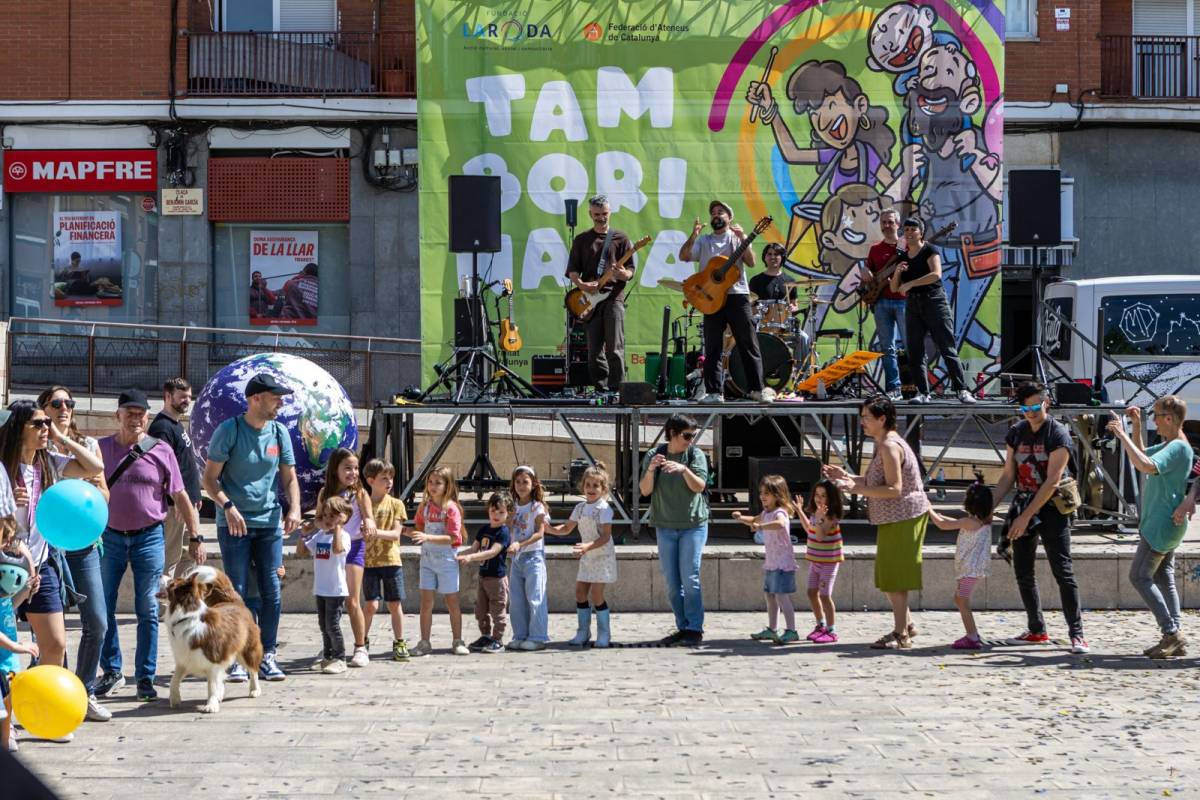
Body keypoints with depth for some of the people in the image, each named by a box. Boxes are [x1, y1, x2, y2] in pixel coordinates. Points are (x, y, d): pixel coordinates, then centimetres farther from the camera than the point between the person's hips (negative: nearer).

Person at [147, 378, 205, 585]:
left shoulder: (177, 425, 17)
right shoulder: (162, 426, -15)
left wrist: (194, 496, 19)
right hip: (175, 506, -11)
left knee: (190, 555, 16)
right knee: (169, 559, -6)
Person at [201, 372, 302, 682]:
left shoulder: (279, 432, 6)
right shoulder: (229, 430, -7)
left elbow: (289, 477, 11)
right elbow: (209, 478, -7)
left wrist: (294, 508, -7)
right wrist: (228, 506, -21)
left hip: (270, 522, 4)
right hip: (234, 524, -4)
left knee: (271, 591, 3)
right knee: (237, 592, -1)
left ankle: (267, 655, 11)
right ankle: (236, 658, 6)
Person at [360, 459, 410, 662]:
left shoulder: (395, 504, 3)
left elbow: (396, 533, -6)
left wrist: (378, 532, -21)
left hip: (391, 560, 1)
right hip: (369, 560, -1)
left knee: (395, 604, 5)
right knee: (371, 604, -7)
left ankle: (399, 643, 14)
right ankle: (362, 642, 9)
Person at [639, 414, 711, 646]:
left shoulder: (695, 454, -3)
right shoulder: (654, 455, 1)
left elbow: (699, 486, -11)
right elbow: (645, 490, -2)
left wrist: (684, 469, -28)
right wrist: (650, 470, -20)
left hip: (693, 524, -3)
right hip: (665, 526, 3)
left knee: (690, 578, -8)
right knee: (671, 581, 5)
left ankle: (695, 629, -3)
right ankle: (682, 627, 13)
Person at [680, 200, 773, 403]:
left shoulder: (737, 238, 12)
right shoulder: (703, 241, 17)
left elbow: (751, 262, -1)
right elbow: (683, 256, 2)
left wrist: (743, 239, -12)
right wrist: (693, 236, -11)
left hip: (737, 296, -2)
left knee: (749, 345, -3)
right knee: (712, 348, -1)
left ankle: (758, 389, -1)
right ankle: (713, 392, 0)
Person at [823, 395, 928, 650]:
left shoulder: (890, 446, -19)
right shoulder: (882, 445, 14)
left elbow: (894, 489, -25)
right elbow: (875, 481, 19)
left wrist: (856, 488, -26)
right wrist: (846, 476, 9)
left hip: (902, 517, -10)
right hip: (892, 518, 10)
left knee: (894, 576, -5)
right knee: (890, 574, 16)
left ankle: (901, 635, 1)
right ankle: (906, 624, 26)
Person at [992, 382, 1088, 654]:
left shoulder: (1058, 434, -12)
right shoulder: (1016, 432, 7)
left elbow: (1052, 481, -17)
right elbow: (1008, 476, 11)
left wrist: (1026, 517, -19)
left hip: (1051, 509, -6)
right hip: (1023, 506, 6)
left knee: (1063, 572, -8)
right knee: (1023, 572, 8)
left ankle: (1077, 633, -6)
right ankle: (1037, 630, 19)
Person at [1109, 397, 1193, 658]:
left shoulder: (1178, 447, -18)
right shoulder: (1167, 445, 13)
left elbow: (1147, 466, -33)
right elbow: (1141, 458, 27)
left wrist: (1122, 435, -27)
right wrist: (1136, 427, 15)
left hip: (1162, 524, -10)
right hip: (1164, 524, 10)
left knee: (1139, 576, -9)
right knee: (1164, 579, 9)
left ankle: (1172, 633, -11)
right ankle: (1175, 640, 8)